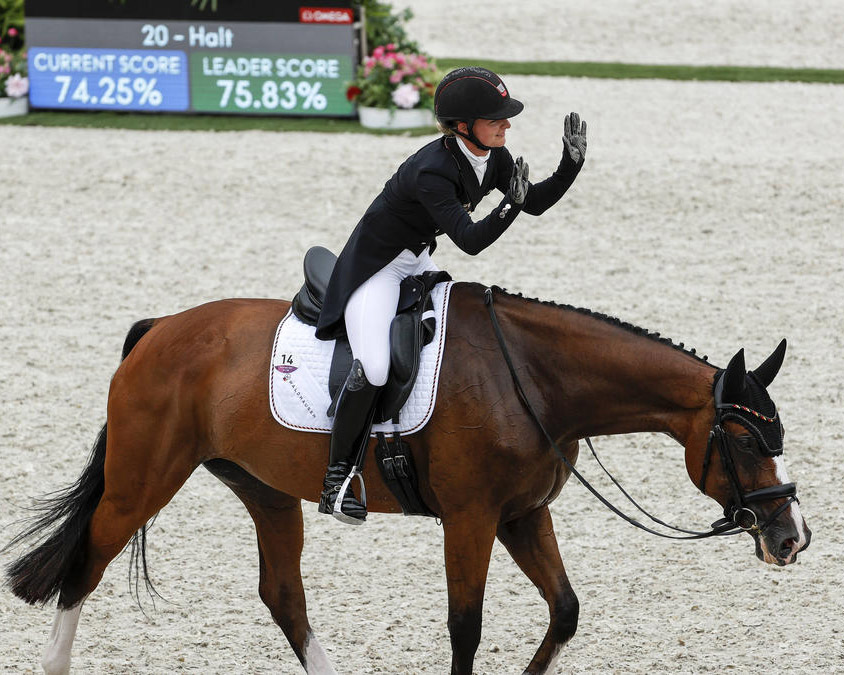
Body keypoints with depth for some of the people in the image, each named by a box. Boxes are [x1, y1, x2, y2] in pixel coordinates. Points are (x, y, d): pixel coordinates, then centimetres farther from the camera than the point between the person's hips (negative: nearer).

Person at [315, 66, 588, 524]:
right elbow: (470, 240, -37)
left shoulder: (492, 158, -7)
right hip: (374, 265, -9)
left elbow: (536, 204, 4)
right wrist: (510, 206, -50)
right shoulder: (432, 171, -32)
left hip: (417, 263, 9)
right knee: (373, 369, -24)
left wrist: (571, 165, -10)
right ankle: (336, 478, -13)